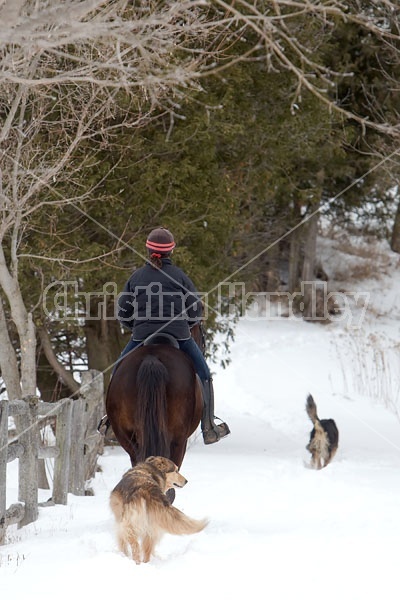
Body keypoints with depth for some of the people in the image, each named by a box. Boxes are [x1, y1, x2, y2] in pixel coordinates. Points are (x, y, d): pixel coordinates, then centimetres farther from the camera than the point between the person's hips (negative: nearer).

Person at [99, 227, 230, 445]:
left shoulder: (137, 277, 6)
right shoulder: (179, 275, 0)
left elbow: (122, 312, 7)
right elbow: (196, 309, 0)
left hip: (141, 337, 1)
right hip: (179, 335, -1)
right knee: (204, 374, 14)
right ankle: (208, 428, 13)